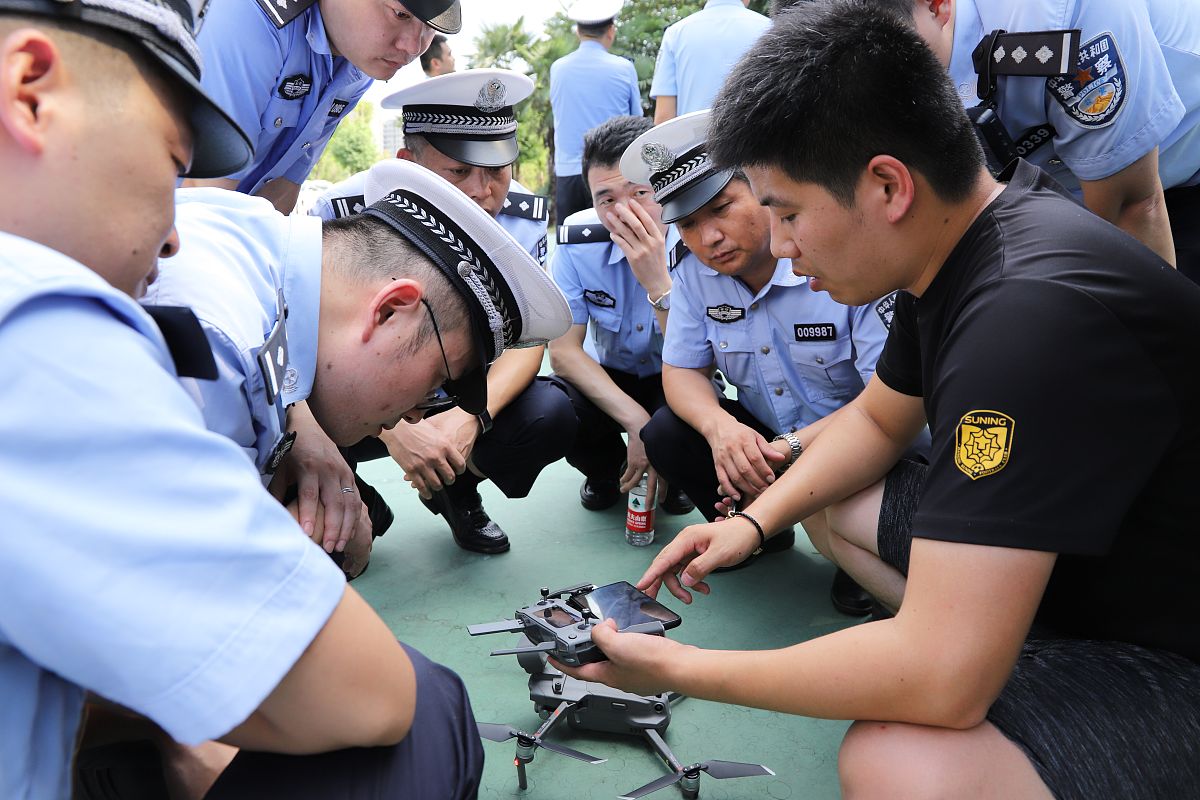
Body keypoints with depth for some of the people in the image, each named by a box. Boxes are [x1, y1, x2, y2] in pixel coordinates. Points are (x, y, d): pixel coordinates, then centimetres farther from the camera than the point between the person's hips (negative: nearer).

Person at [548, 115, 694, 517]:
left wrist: (657, 282, -42)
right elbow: (563, 350, -18)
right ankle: (606, 471, 6)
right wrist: (635, 420, -30)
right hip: (607, 379, 2)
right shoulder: (578, 239, -18)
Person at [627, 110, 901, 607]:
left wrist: (788, 451, -39)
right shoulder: (694, 271, -7)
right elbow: (682, 370, -3)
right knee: (665, 436, -16)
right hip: (764, 437, 5)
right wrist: (719, 426, -28)